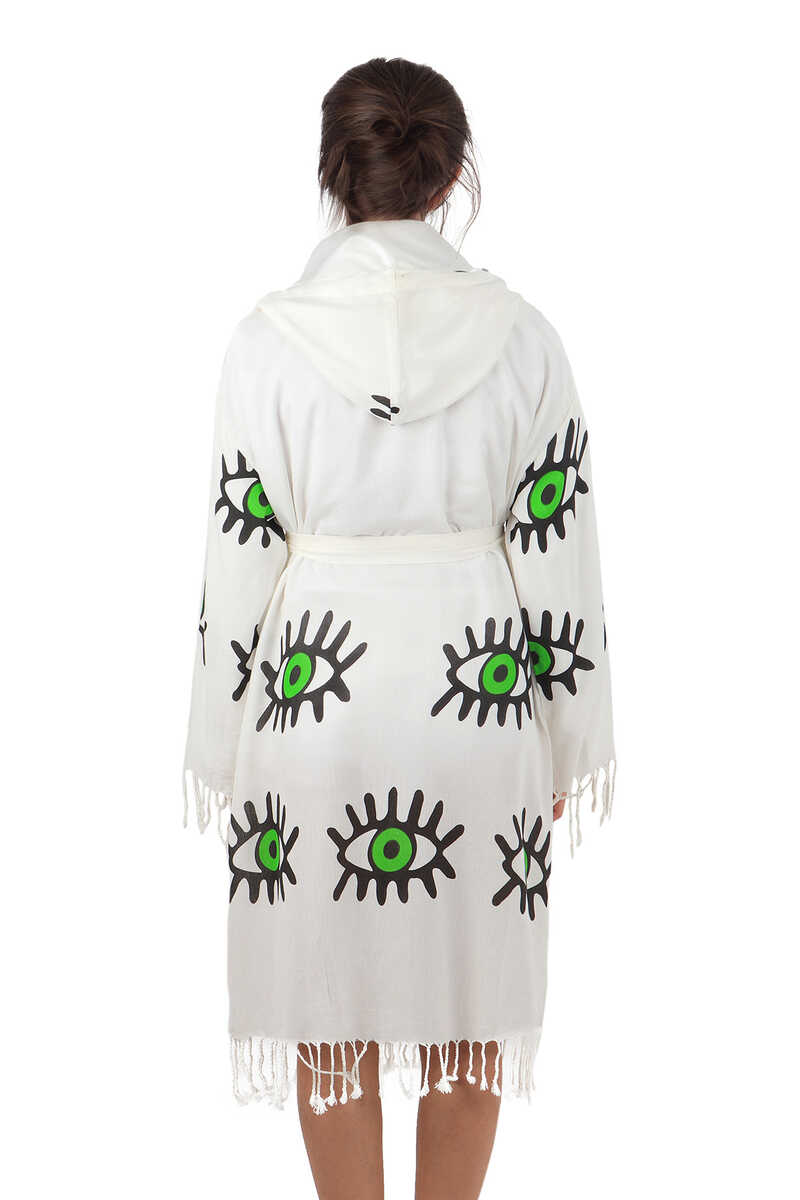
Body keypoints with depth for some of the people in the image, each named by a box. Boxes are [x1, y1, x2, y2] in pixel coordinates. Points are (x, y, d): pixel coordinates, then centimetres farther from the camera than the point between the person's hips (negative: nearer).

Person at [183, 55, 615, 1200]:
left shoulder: (270, 338, -10)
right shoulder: (519, 333, -6)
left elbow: (243, 558, -7)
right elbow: (558, 550, -3)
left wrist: (223, 746, 5)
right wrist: (572, 744, 8)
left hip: (318, 698, -1)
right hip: (477, 693, 2)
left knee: (331, 1003, 13)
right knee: (469, 1001, 16)